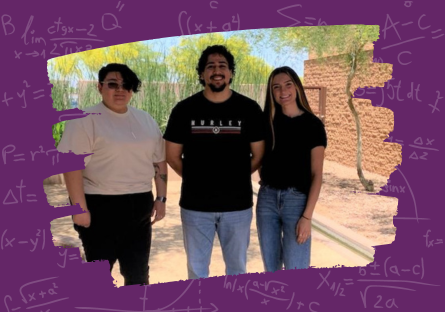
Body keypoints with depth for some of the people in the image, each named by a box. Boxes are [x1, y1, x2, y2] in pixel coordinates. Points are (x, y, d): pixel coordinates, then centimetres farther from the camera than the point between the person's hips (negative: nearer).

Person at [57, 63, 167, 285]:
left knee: (138, 273, 16)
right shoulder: (85, 120, -8)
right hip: (100, 206, -5)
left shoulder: (145, 120, 10)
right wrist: (80, 207, -17)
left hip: (139, 206, 6)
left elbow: (159, 161, 13)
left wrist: (161, 198, 9)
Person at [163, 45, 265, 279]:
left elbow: (258, 155, 3)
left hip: (238, 204, 0)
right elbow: (172, 157, 4)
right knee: (196, 268, 14)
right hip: (195, 204, 0)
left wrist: (235, 179, 6)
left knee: (237, 268, 17)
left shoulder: (249, 109, -3)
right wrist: (197, 180, 7)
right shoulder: (184, 109, -3)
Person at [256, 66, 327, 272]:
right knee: (271, 267, 11)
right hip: (267, 198, 4)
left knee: (295, 269, -6)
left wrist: (307, 216, -13)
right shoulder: (267, 120, 7)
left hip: (297, 199, -4)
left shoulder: (312, 124, -4)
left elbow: (316, 174, -7)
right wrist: (264, 182, 6)